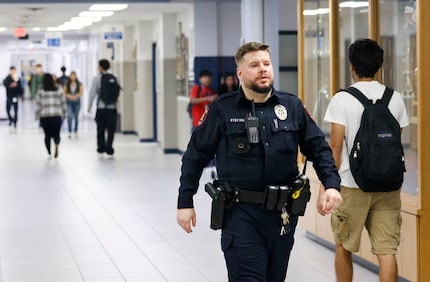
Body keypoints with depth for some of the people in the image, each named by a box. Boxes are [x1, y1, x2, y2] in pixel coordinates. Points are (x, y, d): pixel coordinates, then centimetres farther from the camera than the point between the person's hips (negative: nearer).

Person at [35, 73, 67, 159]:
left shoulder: (40, 92, -2)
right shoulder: (59, 91, 3)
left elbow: (38, 105, -2)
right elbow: (63, 103, 7)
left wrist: (38, 116, 7)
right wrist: (63, 114, 17)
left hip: (44, 117, -1)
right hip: (57, 116, 1)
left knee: (47, 135, 10)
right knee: (56, 133, 9)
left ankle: (49, 153, 4)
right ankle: (56, 145, -22)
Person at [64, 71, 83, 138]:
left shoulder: (79, 84, 2)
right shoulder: (67, 84, 3)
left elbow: (81, 92, -4)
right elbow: (64, 92, 2)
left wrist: (75, 96, -18)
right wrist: (69, 96, -15)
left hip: (77, 102, 1)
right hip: (69, 102, -1)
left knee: (76, 117, 7)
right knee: (69, 116, -12)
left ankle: (76, 131, 19)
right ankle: (69, 132, -12)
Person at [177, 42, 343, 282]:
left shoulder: (292, 106, 5)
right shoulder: (223, 110, -2)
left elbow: (318, 147, 9)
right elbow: (196, 156, 3)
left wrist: (332, 184, -6)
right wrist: (185, 202, 2)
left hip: (283, 213, 3)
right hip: (241, 214, -3)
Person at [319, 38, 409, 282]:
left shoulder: (342, 100, -7)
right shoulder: (395, 99, 3)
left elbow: (336, 146, -9)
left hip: (352, 186, -2)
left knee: (344, 248, 15)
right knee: (387, 251, -1)